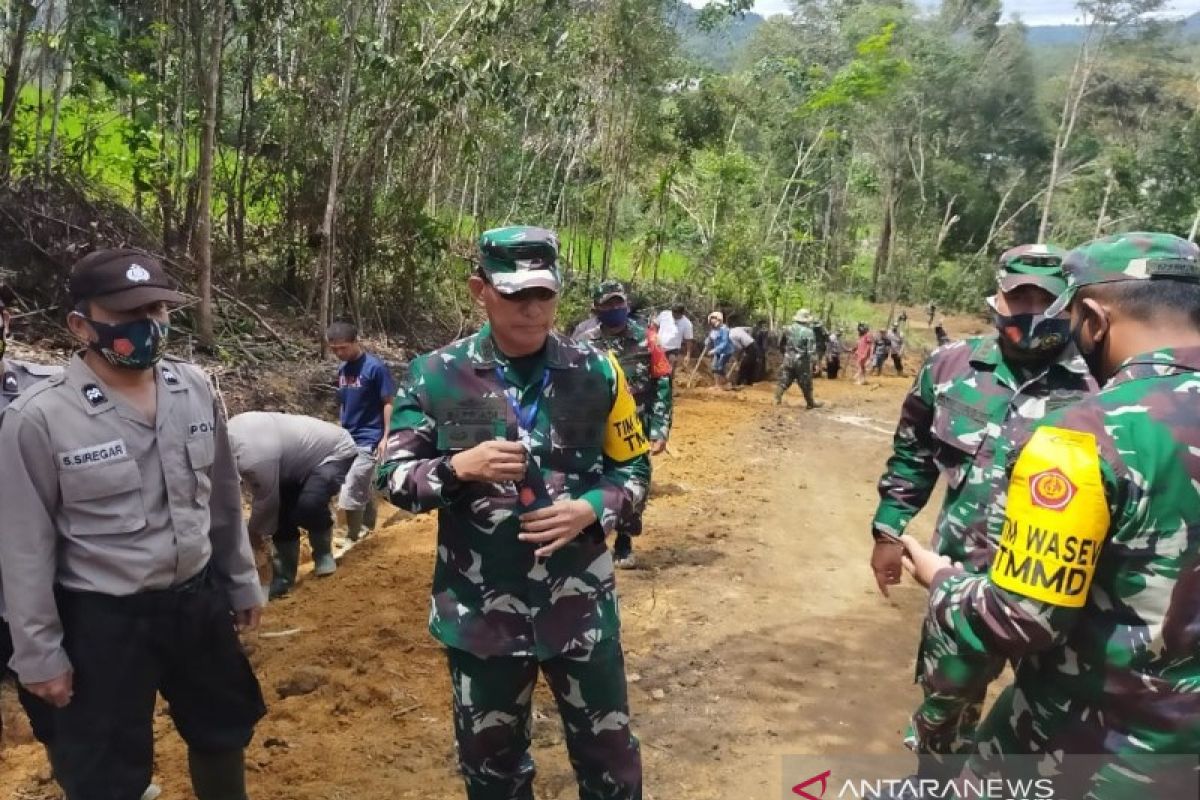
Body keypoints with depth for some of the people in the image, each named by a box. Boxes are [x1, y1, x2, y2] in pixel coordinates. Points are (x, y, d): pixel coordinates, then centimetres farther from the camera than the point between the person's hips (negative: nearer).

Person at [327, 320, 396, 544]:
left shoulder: (375, 367, -14)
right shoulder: (342, 369, 8)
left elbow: (389, 402, -12)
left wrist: (386, 437, -14)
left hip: (368, 441, -7)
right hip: (348, 440, 7)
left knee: (350, 495, -9)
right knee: (362, 490, 16)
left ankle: (352, 540, 5)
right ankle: (368, 531, 28)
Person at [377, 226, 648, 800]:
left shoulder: (596, 373, -3)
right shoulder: (435, 376, -6)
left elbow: (634, 470, 5)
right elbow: (391, 477, -3)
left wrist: (590, 509, -15)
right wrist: (458, 468, -22)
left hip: (579, 605, 1)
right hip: (479, 612, 0)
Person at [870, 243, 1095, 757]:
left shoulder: (1095, 384, -13)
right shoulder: (950, 366, -3)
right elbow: (912, 457, 8)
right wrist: (887, 532, 8)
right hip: (961, 572, 3)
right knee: (946, 693, 22)